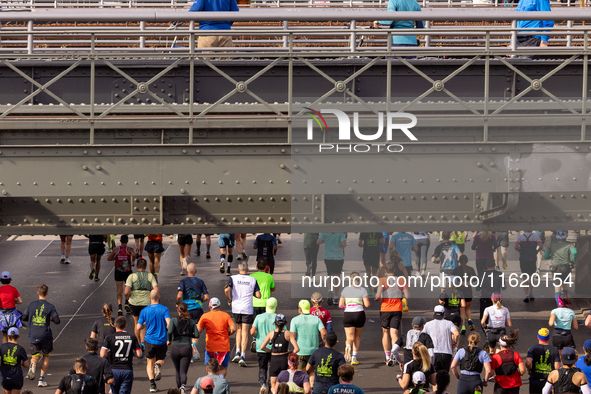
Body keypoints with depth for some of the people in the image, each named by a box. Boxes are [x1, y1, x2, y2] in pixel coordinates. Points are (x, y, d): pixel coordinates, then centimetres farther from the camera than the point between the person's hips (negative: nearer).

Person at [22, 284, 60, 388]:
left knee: (35, 356, 9)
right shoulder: (50, 307, -7)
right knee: (46, 356, 16)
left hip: (33, 336, 2)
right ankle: (41, 379, 13)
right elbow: (57, 321, -11)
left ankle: (33, 365, -28)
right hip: (46, 336, -2)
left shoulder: (31, 305, 1)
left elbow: (24, 318, 7)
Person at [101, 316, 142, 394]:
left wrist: (109, 352, 8)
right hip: (127, 369, 0)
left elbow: (102, 355, -13)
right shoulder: (132, 337, 2)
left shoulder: (109, 338, -3)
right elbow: (139, 354, 0)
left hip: (114, 370, 0)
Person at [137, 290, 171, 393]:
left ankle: (152, 384, -3)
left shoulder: (144, 311, 0)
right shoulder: (164, 309, -5)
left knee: (150, 362, 14)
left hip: (149, 340, 1)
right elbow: (169, 323, -17)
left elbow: (138, 327, -1)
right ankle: (158, 365, -17)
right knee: (161, 359, 21)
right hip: (162, 341, 0)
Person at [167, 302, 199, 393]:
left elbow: (170, 331, -17)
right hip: (187, 348, 0)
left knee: (178, 371, 20)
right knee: (183, 371, -4)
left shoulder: (174, 320, -2)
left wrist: (168, 340, 1)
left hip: (175, 348, 0)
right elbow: (197, 335, -1)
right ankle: (183, 385, -32)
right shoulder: (191, 322, 4)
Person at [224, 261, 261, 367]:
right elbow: (258, 295, -1)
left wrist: (229, 300, 2)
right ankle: (243, 356, -10)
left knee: (239, 329, 21)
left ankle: (237, 352, 8)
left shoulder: (233, 278, 0)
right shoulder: (253, 280, 1)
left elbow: (226, 290, -15)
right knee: (245, 333, 0)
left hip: (236, 308, 1)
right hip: (248, 309, -1)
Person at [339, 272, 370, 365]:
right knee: (357, 336, 18)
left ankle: (348, 347, -35)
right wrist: (366, 301, 14)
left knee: (350, 337, 1)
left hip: (348, 314, 0)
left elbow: (341, 305, 3)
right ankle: (354, 358, 15)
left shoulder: (345, 290, 5)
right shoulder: (363, 290, 0)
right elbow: (367, 304, -8)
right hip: (359, 314, 0)